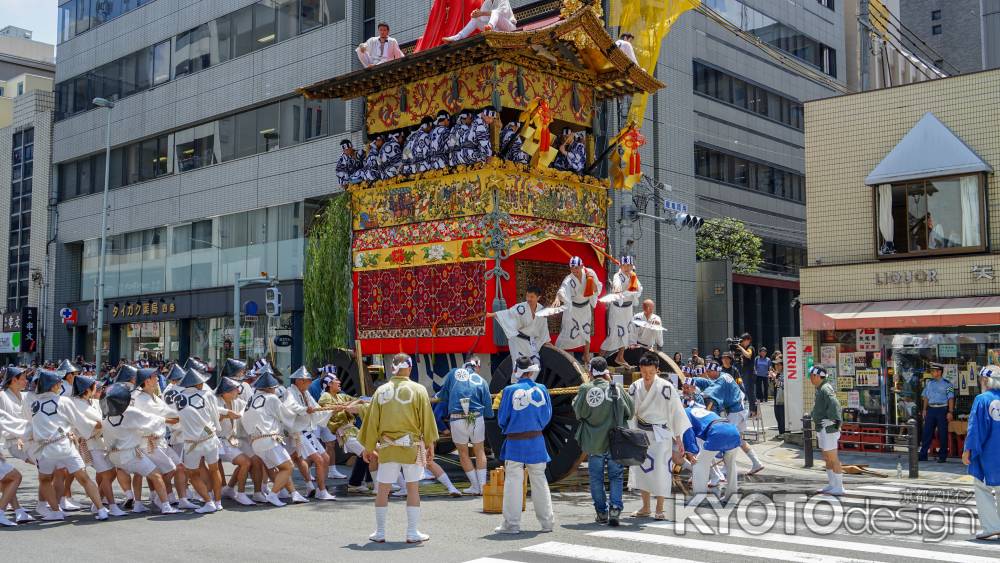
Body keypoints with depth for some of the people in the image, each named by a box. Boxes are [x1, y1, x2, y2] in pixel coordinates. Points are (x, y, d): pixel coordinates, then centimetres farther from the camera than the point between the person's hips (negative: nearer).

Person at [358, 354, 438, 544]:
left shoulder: (381, 391, 2)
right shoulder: (418, 390, -5)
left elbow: (372, 421, 6)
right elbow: (426, 420, -3)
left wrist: (369, 448, 15)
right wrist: (430, 444, 6)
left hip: (387, 447, 2)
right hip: (412, 446, -2)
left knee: (382, 489, 10)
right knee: (413, 489, 7)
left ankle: (379, 533, 16)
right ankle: (412, 533, 10)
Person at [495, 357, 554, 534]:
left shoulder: (510, 391, -9)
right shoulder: (541, 390, -1)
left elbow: (502, 419, -3)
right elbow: (547, 416, 6)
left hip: (515, 442, -3)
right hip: (536, 442, 3)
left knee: (513, 483, 2)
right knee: (539, 481, 13)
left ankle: (511, 523, 4)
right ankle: (547, 521, 17)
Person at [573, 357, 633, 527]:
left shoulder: (585, 389, -12)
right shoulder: (617, 389, -7)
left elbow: (577, 411, 2)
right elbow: (630, 411, 4)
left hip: (593, 442, -1)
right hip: (615, 441, 1)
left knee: (596, 478, 11)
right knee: (616, 476, 10)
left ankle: (602, 512, 15)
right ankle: (615, 508, -4)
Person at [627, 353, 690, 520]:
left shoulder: (666, 387, -13)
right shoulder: (635, 387, -1)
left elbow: (676, 412, -6)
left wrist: (678, 438, -4)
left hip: (661, 434, -4)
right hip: (641, 433, 4)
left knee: (660, 470, -6)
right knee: (642, 469, 8)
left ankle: (659, 509, 7)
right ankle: (645, 508, 21)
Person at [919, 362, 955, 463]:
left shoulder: (947, 384, -4)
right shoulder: (929, 383, 11)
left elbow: (951, 398, -6)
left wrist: (950, 412, -12)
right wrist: (924, 409, 11)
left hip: (942, 409, -5)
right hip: (931, 409, 5)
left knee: (942, 433, 1)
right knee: (927, 432, 4)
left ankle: (942, 456, 9)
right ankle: (923, 455, 8)